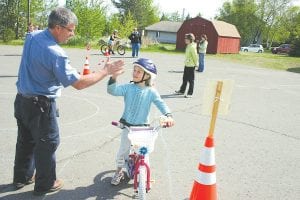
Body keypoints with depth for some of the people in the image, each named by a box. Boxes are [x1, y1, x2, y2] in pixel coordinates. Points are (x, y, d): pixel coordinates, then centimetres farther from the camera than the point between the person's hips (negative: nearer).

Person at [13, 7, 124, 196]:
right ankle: (45, 184, 25)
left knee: (25, 140, 23)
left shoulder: (32, 37, -3)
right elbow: (78, 83, -25)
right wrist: (106, 71, -18)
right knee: (47, 143, 10)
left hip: (22, 100, 9)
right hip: (41, 105, -8)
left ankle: (22, 177, 40)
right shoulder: (55, 53, -28)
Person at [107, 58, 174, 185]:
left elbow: (161, 104, -18)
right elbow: (112, 91, -22)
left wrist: (168, 115, -37)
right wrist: (114, 77, -40)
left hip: (142, 127, -1)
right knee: (123, 150, 11)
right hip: (127, 125, 1)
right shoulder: (128, 88, -10)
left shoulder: (151, 91, -10)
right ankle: (119, 172, 33)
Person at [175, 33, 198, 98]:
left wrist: (195, 64, -10)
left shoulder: (192, 47, -21)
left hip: (191, 66, -10)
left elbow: (195, 56, -19)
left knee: (191, 80, 0)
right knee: (185, 79, 19)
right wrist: (186, 61, 15)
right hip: (187, 65, 10)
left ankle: (190, 93, 8)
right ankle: (182, 91, 31)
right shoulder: (188, 46, 9)